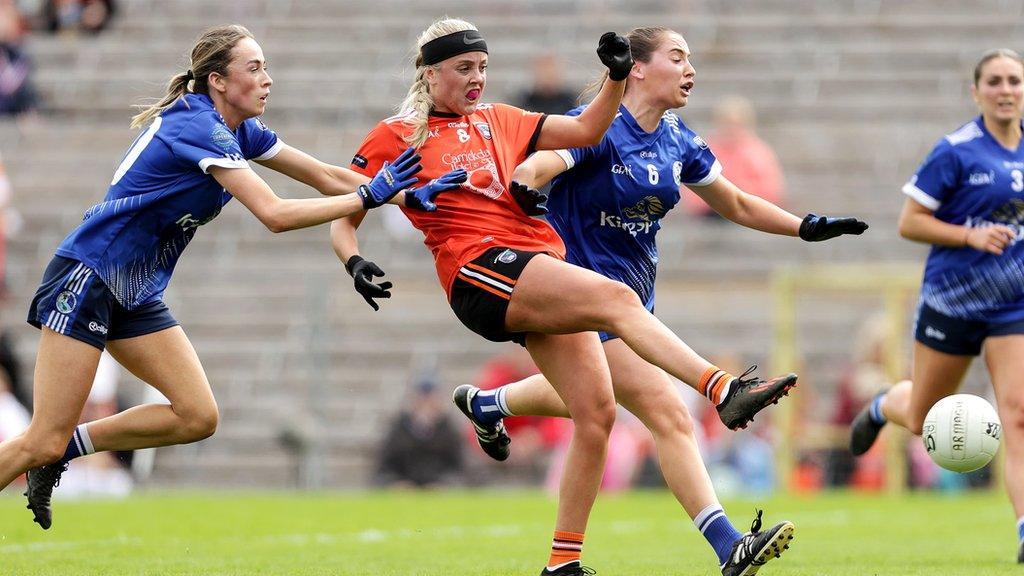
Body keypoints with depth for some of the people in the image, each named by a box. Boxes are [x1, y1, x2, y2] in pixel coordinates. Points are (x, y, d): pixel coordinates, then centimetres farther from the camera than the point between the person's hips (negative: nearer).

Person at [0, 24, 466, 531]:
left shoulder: (240, 131, 7)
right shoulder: (198, 127, -20)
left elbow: (325, 176, 12)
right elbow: (275, 214, -26)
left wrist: (407, 197, 2)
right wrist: (370, 196, -22)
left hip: (136, 295, 9)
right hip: (86, 278, -9)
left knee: (198, 417, -3)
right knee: (42, 443, -13)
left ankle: (67, 449, 8)